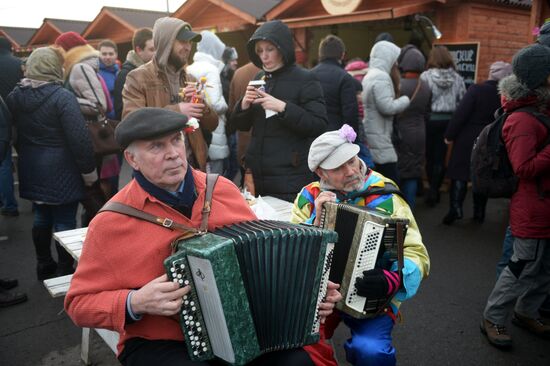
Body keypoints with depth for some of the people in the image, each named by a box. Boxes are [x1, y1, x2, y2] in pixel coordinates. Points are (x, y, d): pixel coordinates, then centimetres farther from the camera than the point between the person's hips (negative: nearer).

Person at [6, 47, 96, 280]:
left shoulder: (14, 96, 4)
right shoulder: (61, 96, -18)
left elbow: (14, 134, 13)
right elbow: (79, 138, -21)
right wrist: (88, 169, -11)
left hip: (31, 169, 7)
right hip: (61, 171, -7)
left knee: (41, 217, 18)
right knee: (64, 222, 3)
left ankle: (44, 267, 31)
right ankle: (65, 273, 13)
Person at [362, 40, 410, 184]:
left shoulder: (370, 75, 19)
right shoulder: (381, 77, -14)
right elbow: (388, 107, -21)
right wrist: (406, 99, -7)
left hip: (370, 137, 11)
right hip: (379, 140, -11)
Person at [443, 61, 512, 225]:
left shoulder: (476, 89, -14)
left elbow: (460, 114, -17)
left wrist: (449, 135, -9)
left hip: (467, 140, -3)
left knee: (459, 175, 5)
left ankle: (455, 209, -3)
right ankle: (479, 213, 19)